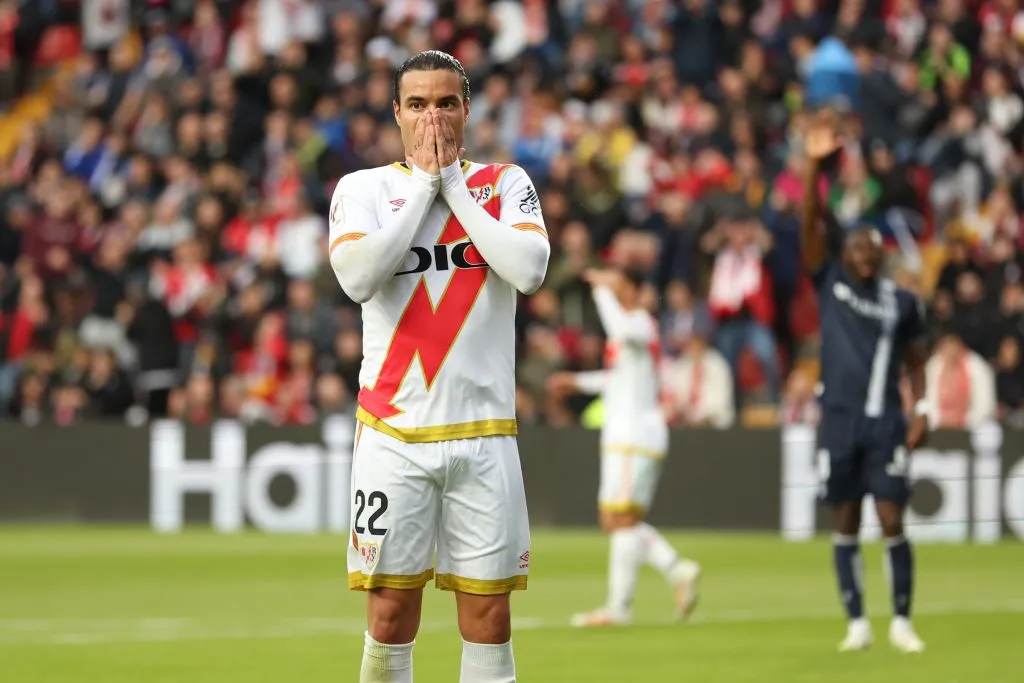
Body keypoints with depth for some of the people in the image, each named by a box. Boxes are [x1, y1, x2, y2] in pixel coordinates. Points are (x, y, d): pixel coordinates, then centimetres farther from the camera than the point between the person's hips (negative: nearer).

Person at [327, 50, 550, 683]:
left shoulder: (505, 183, 8)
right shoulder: (364, 187, 6)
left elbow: (529, 270, -11)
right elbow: (358, 277, -13)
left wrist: (453, 183, -6)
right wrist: (425, 183, -8)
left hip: (483, 431, 1)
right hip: (393, 432, -1)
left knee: (488, 612, 1)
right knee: (391, 607, 0)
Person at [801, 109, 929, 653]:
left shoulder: (901, 302, 5)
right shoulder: (830, 284, 2)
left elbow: (915, 359, 17)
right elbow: (811, 223, -9)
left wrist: (921, 410, 5)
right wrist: (814, 164, -21)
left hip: (886, 424, 0)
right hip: (839, 420, 0)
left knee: (892, 523, -6)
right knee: (846, 526, 4)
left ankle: (902, 621, 4)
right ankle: (857, 623, 11)